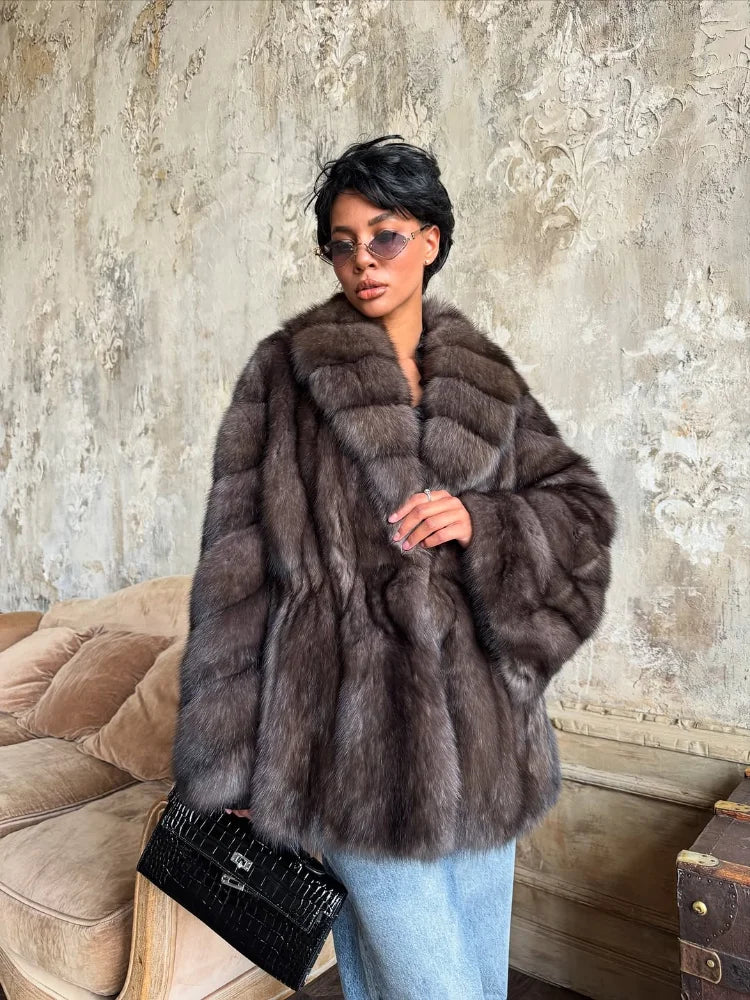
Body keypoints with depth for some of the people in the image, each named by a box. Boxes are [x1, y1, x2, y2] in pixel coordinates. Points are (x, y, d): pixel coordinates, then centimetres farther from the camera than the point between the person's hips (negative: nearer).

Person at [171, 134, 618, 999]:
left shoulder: (487, 380, 8)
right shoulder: (284, 373, -3)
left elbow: (585, 512, 8)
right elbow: (234, 568, -5)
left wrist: (480, 521, -13)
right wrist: (228, 765, -6)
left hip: (481, 732, 5)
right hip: (358, 738, -4)